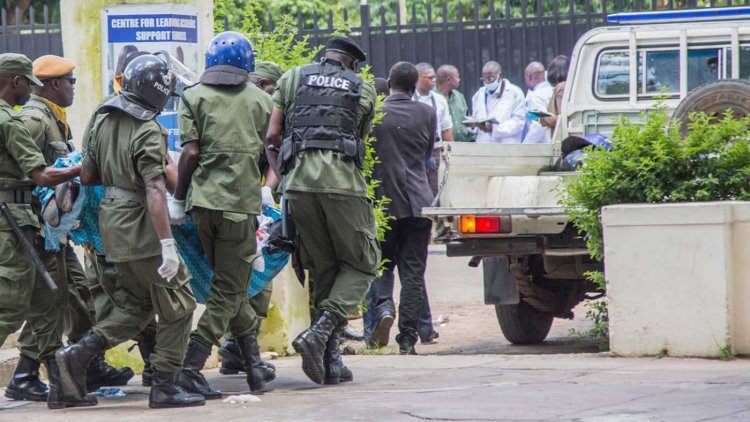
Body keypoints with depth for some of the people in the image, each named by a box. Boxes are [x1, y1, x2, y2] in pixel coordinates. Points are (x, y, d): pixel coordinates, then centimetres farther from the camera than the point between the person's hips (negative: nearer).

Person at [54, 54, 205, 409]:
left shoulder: (103, 120, 7)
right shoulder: (147, 131, -18)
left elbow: (87, 176, 14)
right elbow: (154, 191, -26)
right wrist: (167, 244, -29)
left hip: (112, 220, 8)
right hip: (141, 225, -8)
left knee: (136, 303, 19)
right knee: (178, 305, 2)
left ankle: (79, 353, 5)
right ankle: (164, 386, 2)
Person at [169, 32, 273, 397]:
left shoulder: (195, 96, 5)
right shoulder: (260, 99, 9)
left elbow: (190, 152, -4)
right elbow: (262, 151, 10)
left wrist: (179, 198, 2)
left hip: (202, 200, 2)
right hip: (241, 202, -2)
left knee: (229, 285, 16)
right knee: (229, 290, 1)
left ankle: (254, 363, 16)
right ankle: (190, 369, -10)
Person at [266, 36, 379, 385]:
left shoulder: (293, 78, 17)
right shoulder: (363, 90, 16)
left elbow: (271, 135, 10)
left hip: (299, 182, 3)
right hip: (342, 183, -3)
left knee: (323, 268, 12)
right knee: (360, 265, 8)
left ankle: (330, 360, 7)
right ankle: (320, 332, -15)